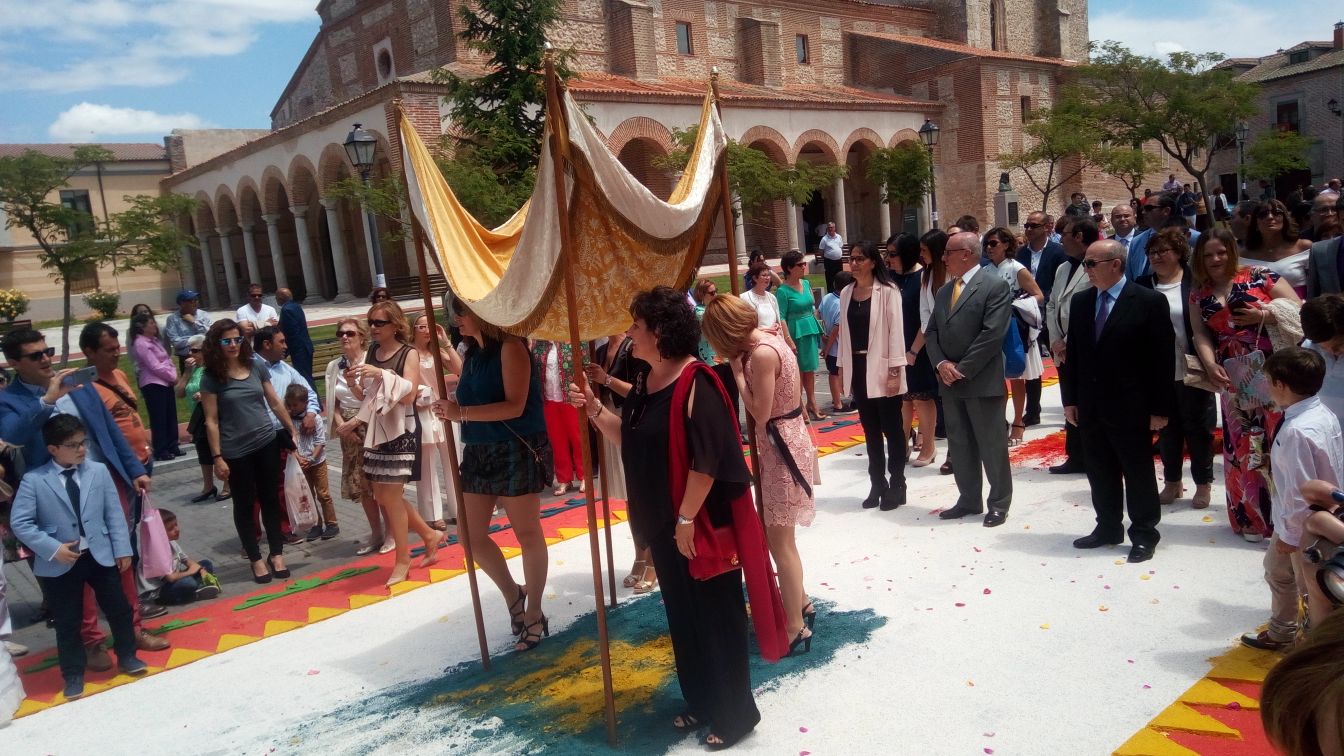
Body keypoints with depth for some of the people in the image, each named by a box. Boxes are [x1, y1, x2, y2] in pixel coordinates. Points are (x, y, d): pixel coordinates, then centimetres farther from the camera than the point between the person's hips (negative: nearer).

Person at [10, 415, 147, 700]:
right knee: (67, 622, 9)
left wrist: (122, 549, -1)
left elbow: (114, 513, 1)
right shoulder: (34, 480, -9)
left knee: (119, 608, 11)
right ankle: (73, 674, 25)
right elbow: (19, 522, -9)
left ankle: (127, 655, 32)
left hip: (100, 556, 2)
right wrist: (52, 548, -17)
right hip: (60, 564, -2)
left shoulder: (99, 471, -1)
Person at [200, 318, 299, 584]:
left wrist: (292, 431, 11)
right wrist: (217, 457, -10)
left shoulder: (257, 367, 2)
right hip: (236, 452, -3)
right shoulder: (212, 378, -8)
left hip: (267, 444, 3)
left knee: (270, 499, 10)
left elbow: (275, 403, 10)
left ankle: (276, 554, 22)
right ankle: (256, 559, 19)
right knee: (244, 505, 8)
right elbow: (211, 421, -7)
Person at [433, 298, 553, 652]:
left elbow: (515, 406, -20)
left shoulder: (510, 347, -12)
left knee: (526, 532, 4)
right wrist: (451, 409, -1)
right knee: (471, 533, 8)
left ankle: (535, 613, 19)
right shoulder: (471, 353, 11)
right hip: (479, 451, 8)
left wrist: (461, 413, -25)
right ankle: (512, 593, 30)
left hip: (516, 450, -8)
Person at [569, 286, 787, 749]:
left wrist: (687, 518, -22)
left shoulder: (694, 383, -21)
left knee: (715, 616, 5)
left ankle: (735, 713, 21)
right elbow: (630, 439, 15)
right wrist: (595, 411, 1)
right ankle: (702, 703, 34)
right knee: (682, 615, 18)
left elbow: (706, 461, -23)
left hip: (700, 523, -9)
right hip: (662, 524, 9)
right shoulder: (645, 382, 7)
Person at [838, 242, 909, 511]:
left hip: (882, 369, -5)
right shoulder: (846, 293, 9)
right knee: (870, 430, 11)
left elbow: (896, 331, -11)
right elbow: (844, 332, 11)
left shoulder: (887, 291, -7)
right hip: (858, 369, 5)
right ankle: (877, 484, 20)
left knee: (891, 429, 4)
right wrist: (843, 368, 8)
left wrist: (895, 371, -15)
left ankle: (896, 485, 14)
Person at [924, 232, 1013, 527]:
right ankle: (969, 500, 24)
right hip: (950, 381, 7)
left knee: (992, 445, 2)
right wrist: (941, 364, -5)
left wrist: (962, 369, -15)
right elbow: (932, 332, 13)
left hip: (982, 380, -7)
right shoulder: (944, 290, 15)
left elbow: (992, 334, -16)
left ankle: (999, 503, 14)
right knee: (959, 445, 12)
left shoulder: (995, 285, -8)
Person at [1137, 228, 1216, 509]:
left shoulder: (1195, 283, -5)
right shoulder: (1142, 285, 3)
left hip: (1191, 371, -3)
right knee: (1167, 427, 12)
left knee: (1198, 427, 8)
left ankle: (1203, 483, 21)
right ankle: (1172, 482, 25)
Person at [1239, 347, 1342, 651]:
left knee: (1314, 590, 10)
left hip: (1307, 526, -10)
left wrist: (1290, 534, -16)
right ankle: (1280, 633, 46)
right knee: (1277, 569, 27)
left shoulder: (1297, 431, -32)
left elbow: (1303, 491, -28)